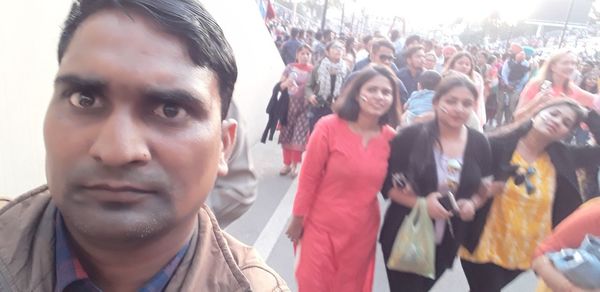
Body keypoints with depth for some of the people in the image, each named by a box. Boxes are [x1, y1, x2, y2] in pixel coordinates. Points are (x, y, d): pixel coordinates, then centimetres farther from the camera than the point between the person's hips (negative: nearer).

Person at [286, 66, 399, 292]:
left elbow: (388, 184, 8)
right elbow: (308, 178, -11)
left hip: (362, 232, 4)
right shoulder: (328, 127, -18)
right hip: (322, 228, -3)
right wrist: (297, 220, -4)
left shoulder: (390, 137, -7)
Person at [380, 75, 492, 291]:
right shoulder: (410, 137, -16)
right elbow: (387, 184, -12)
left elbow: (485, 187, 10)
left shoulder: (479, 144, -3)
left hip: (446, 242, 4)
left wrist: (472, 204, -12)